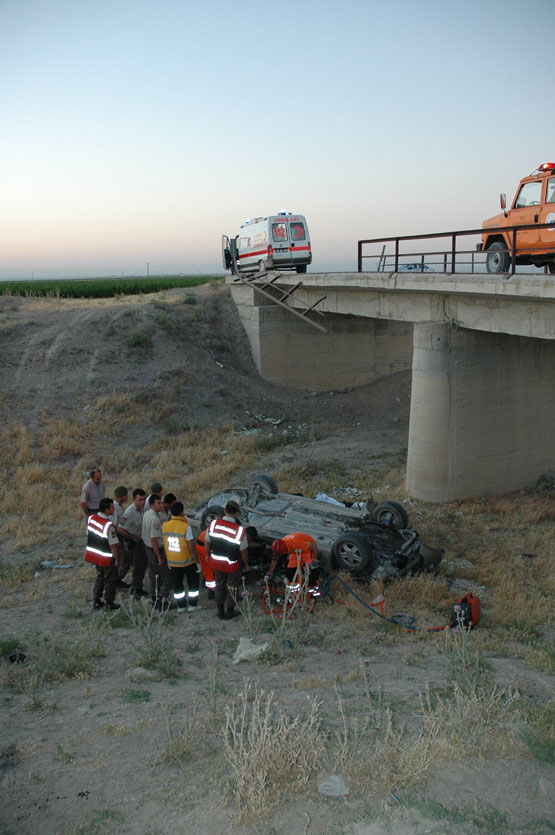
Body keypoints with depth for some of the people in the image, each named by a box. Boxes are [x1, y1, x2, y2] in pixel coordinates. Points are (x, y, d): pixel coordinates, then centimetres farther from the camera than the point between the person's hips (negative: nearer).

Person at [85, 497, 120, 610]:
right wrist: (117, 559, -10)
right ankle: (109, 603, 27)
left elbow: (88, 534, 6)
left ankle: (96, 601, 33)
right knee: (110, 580, 13)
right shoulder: (109, 526, -30)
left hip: (94, 554, 7)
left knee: (99, 577, 25)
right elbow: (113, 545, -24)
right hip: (107, 558, -7)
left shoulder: (90, 518, -8)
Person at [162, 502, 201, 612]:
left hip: (172, 561, 4)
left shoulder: (165, 525, -7)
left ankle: (181, 606, 24)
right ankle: (192, 605, 20)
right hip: (187, 561, -4)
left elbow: (165, 545, 5)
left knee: (177, 584, 17)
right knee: (193, 582, 15)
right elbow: (192, 547, -18)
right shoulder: (186, 527, -22)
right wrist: (197, 561, -7)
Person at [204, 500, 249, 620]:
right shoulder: (240, 530, -26)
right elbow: (243, 551, -15)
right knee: (232, 587, 20)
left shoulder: (213, 524, -18)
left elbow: (207, 543, -4)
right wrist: (246, 565, 3)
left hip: (216, 562, 3)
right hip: (232, 565, -3)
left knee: (219, 585, 24)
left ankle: (220, 611, 38)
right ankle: (230, 611, 36)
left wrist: (208, 555, 15)